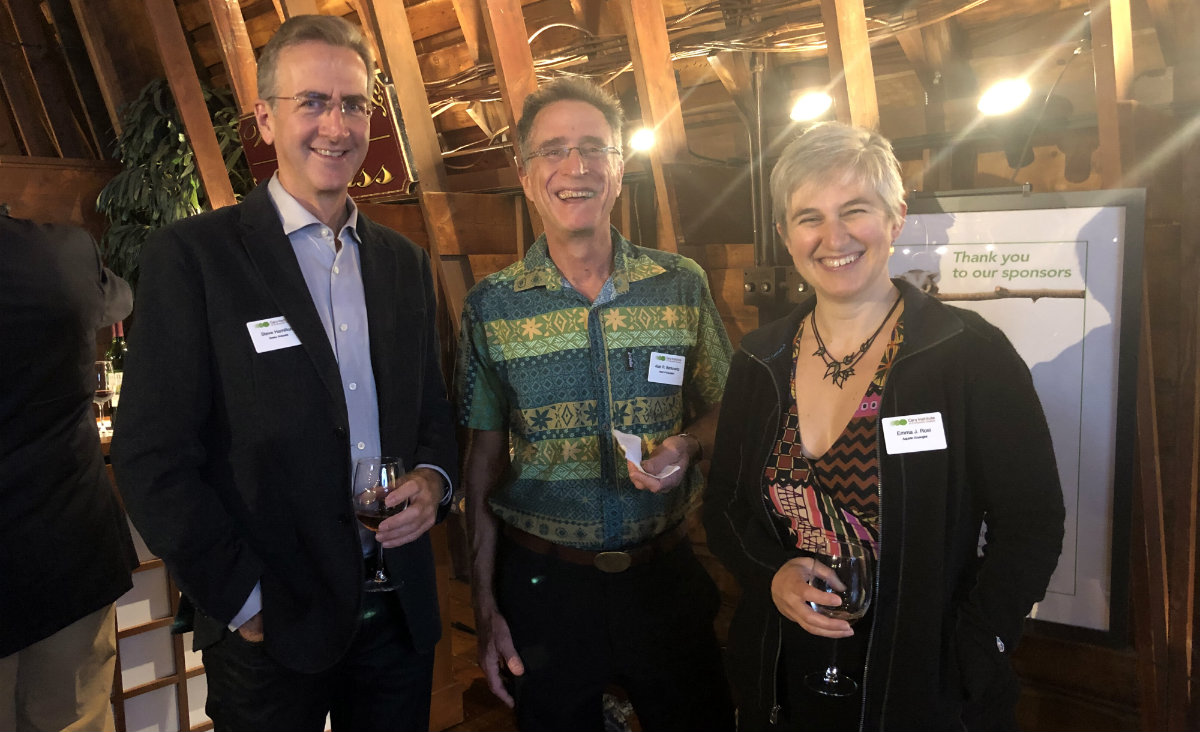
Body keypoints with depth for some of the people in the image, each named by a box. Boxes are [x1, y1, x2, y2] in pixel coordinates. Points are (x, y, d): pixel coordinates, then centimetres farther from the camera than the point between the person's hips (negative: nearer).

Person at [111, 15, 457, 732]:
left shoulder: (405, 260, 6)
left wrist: (433, 476, -7)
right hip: (271, 625, -4)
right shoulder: (191, 255, -10)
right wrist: (244, 601, -11)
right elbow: (152, 456, -11)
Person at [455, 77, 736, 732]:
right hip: (542, 582, 0)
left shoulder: (683, 285, -3)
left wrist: (686, 445, -16)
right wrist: (484, 604, -1)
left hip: (665, 573, 1)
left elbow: (720, 409, 7)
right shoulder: (490, 306, -5)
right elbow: (484, 457, 0)